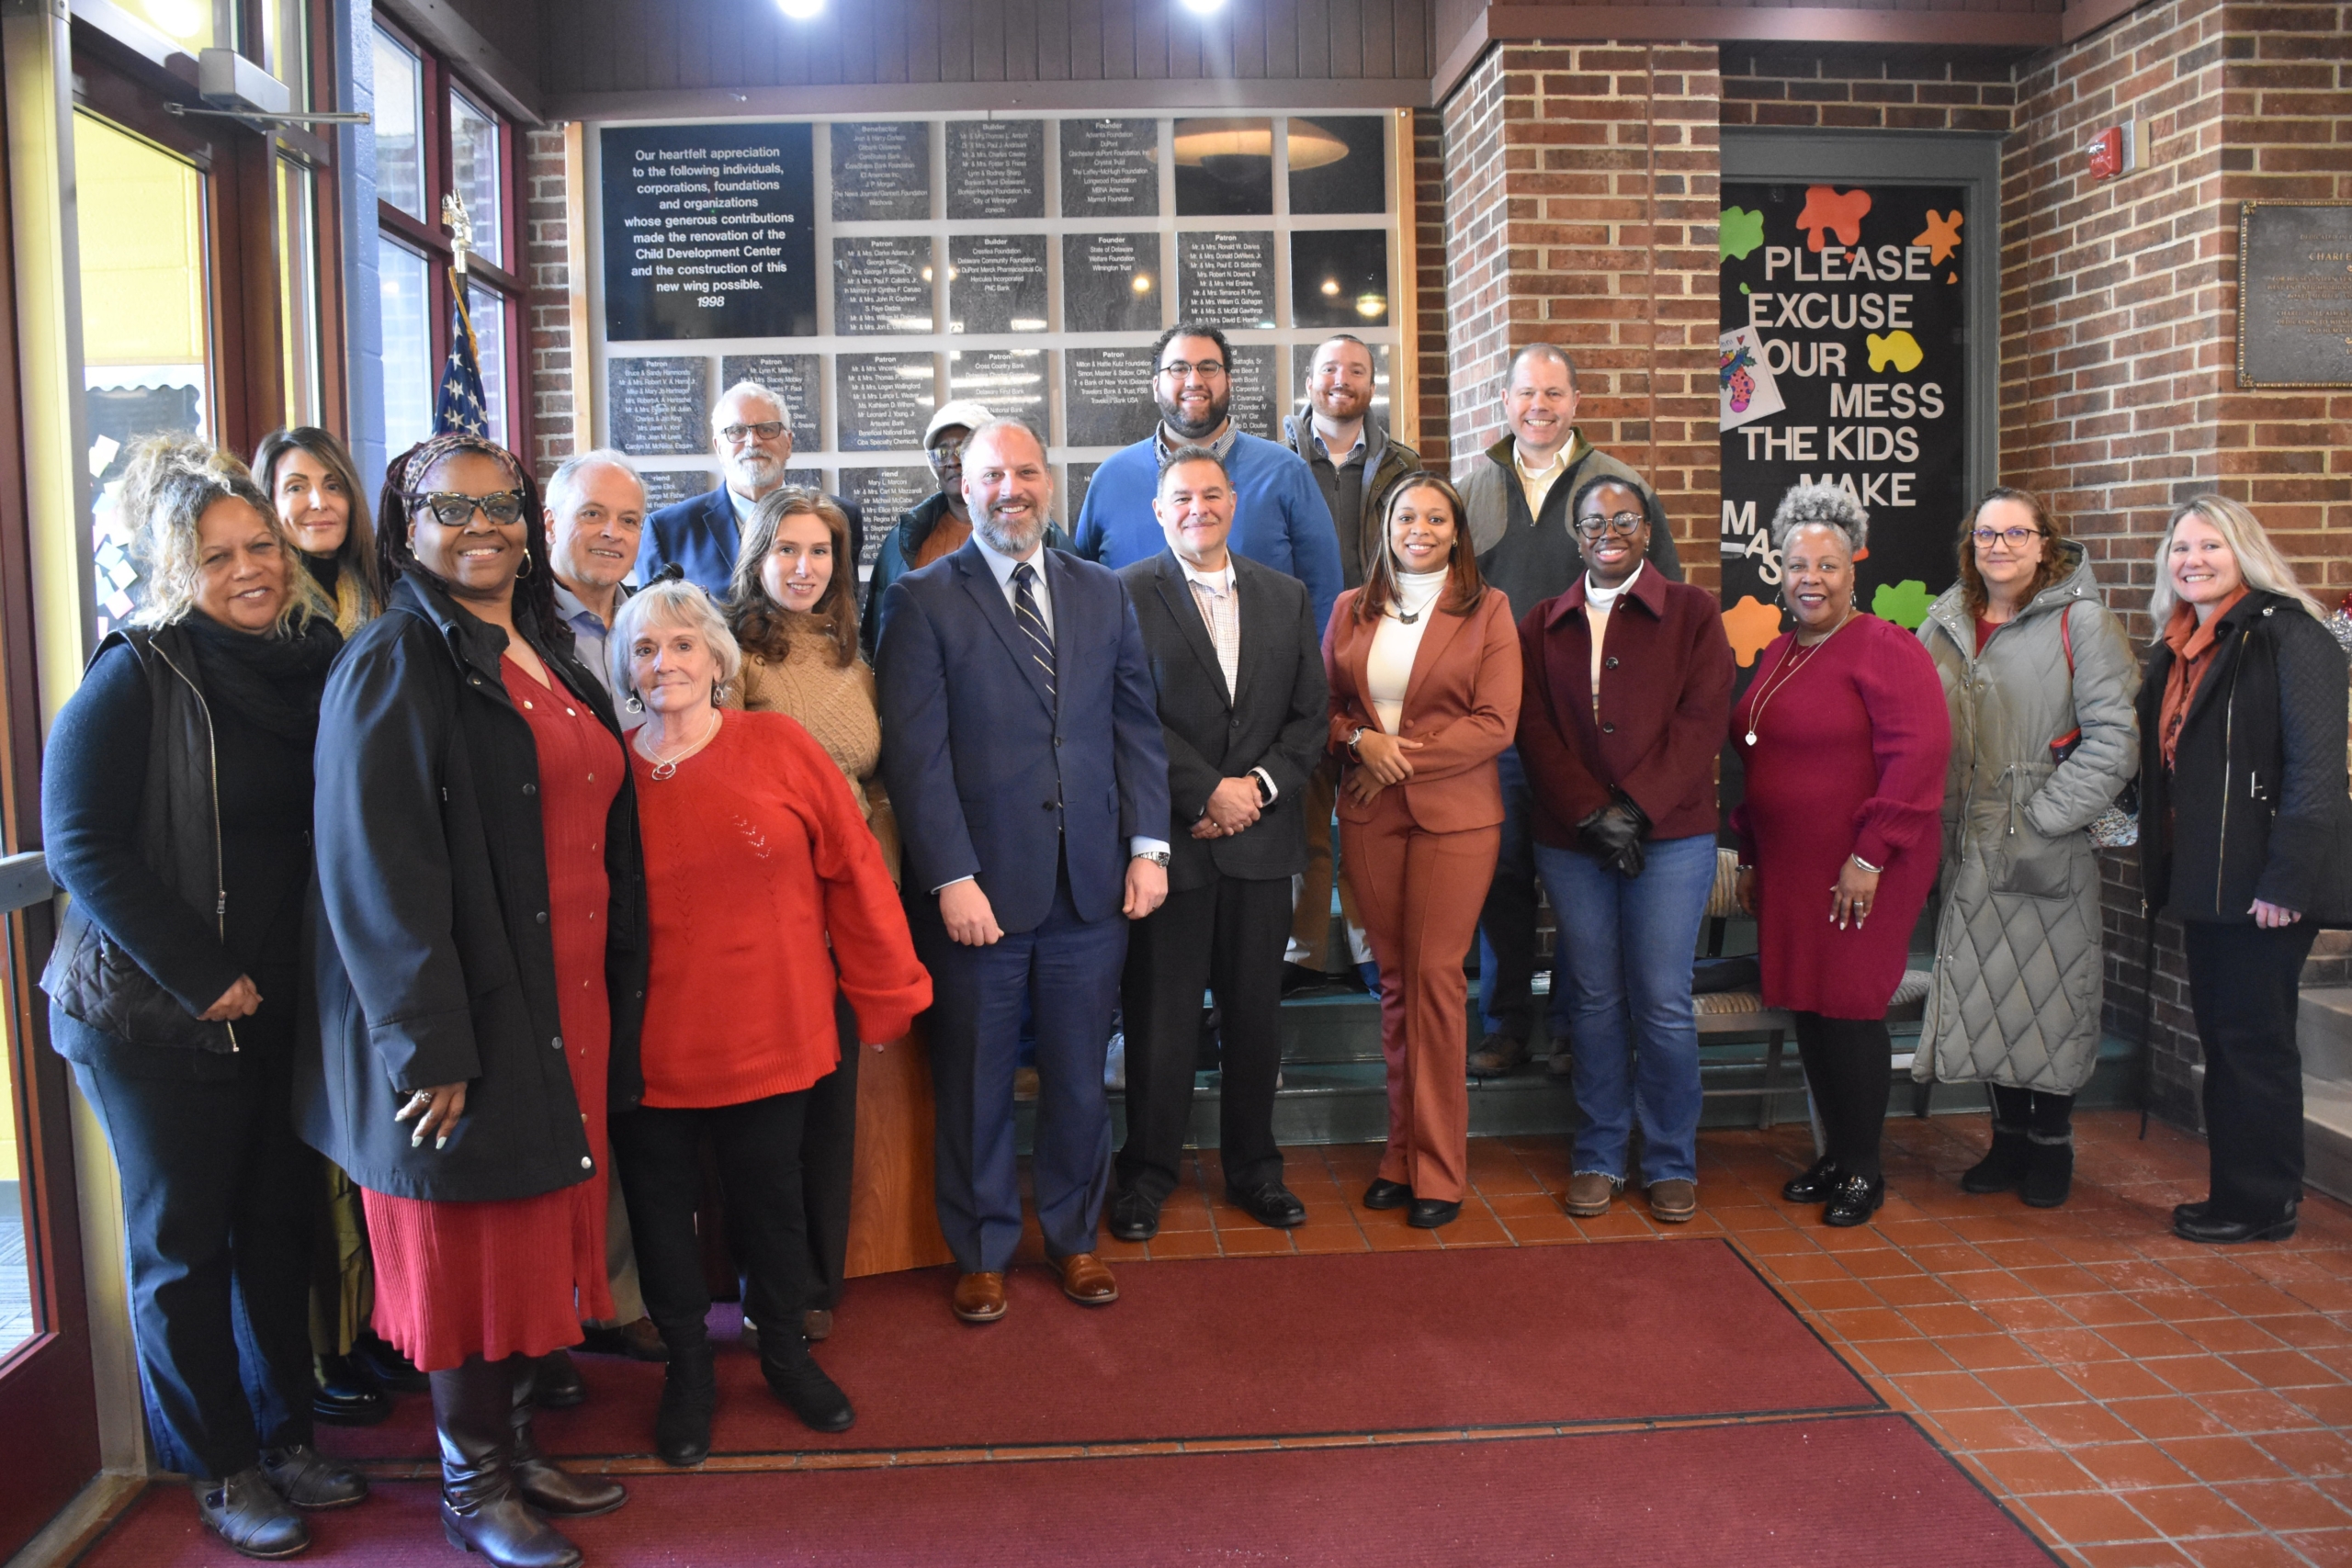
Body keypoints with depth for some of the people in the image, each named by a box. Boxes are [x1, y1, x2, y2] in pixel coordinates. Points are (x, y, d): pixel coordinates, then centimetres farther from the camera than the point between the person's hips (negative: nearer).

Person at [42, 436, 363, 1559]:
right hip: (154, 1018, -5)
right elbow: (81, 847, -13)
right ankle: (219, 1469, 22)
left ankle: (283, 1439, 29)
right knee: (182, 1243, 8)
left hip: (280, 1005, 5)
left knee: (279, 1226, 13)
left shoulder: (316, 664, 3)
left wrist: (274, 975, 1)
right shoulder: (136, 675, -10)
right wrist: (202, 978, -15)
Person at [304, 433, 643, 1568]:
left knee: (539, 1231, 15)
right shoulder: (393, 665, -11)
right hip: (469, 1018, -7)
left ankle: (516, 1447, 31)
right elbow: (376, 868, -17)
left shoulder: (547, 657, 13)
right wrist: (429, 1042, -20)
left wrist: (618, 998, 14)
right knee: (470, 1246, 5)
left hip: (569, 1009, 7)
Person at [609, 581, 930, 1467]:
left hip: (771, 1035, 0)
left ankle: (786, 1353, 37)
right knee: (662, 1211, 12)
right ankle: (687, 1371, 34)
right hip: (650, 1048, 1)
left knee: (772, 1201, 14)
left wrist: (887, 994, 2)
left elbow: (852, 870, -1)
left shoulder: (778, 748, -5)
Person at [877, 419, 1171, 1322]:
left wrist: (1148, 845, 0)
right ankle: (982, 1253, 29)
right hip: (978, 887, -3)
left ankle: (1073, 1237, 33)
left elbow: (1137, 727, 9)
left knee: (1079, 1077, 13)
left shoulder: (1103, 593, 10)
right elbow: (916, 752, -8)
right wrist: (952, 878, -15)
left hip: (1091, 883, 3)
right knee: (975, 1081, 10)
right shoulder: (922, 602, -2)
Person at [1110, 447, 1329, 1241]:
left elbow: (1311, 714, 8)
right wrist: (1209, 792, -14)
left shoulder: (1286, 596, 12)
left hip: (1260, 840, 4)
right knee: (1159, 1017, 4)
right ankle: (1148, 1172, 19)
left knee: (1256, 1013, 11)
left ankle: (1254, 1167, 26)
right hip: (1169, 839, -3)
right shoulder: (1127, 594, -1)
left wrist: (1260, 787, -7)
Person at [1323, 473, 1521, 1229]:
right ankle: (1402, 1154, 18)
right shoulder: (1351, 610, 11)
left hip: (1454, 813, -3)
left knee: (1435, 976, -3)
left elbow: (1495, 723, -6)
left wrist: (1403, 756, -11)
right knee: (1393, 978, 7)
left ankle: (1438, 1169, 7)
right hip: (1369, 812, 3)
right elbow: (1325, 704, 13)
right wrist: (1360, 741, -9)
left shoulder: (1487, 611, 1)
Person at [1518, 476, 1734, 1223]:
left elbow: (1702, 720, -4)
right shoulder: (1542, 626, 11)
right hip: (1570, 840, 2)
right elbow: (1534, 729, 3)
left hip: (1670, 834, -2)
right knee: (1595, 1001, 8)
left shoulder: (1692, 613, 5)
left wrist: (1634, 808, -12)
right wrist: (1591, 814, -10)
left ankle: (1672, 1163, 13)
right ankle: (1598, 1158, 19)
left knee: (1664, 1005, -1)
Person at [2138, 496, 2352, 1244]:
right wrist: (2163, 869, 12)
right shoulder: (2176, 649, 13)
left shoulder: (2288, 635, -12)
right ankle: (2235, 1190, 25)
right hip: (2202, 881, 8)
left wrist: (2287, 880, -21)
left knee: (2254, 1040, 0)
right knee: (2222, 1036, 14)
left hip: (2262, 885, -8)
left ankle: (2262, 1205, 13)